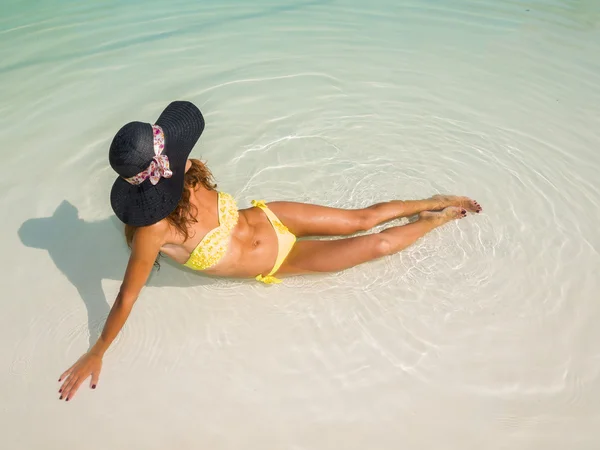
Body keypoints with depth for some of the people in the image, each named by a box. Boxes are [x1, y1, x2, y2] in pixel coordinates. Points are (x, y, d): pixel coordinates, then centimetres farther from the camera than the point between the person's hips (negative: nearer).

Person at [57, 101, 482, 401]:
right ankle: (437, 220, 27)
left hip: (268, 219, 3)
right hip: (274, 264, -3)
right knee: (377, 245, 2)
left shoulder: (186, 178, -20)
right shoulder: (154, 229, -31)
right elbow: (127, 298, -15)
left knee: (363, 218, 10)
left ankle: (434, 205, 36)